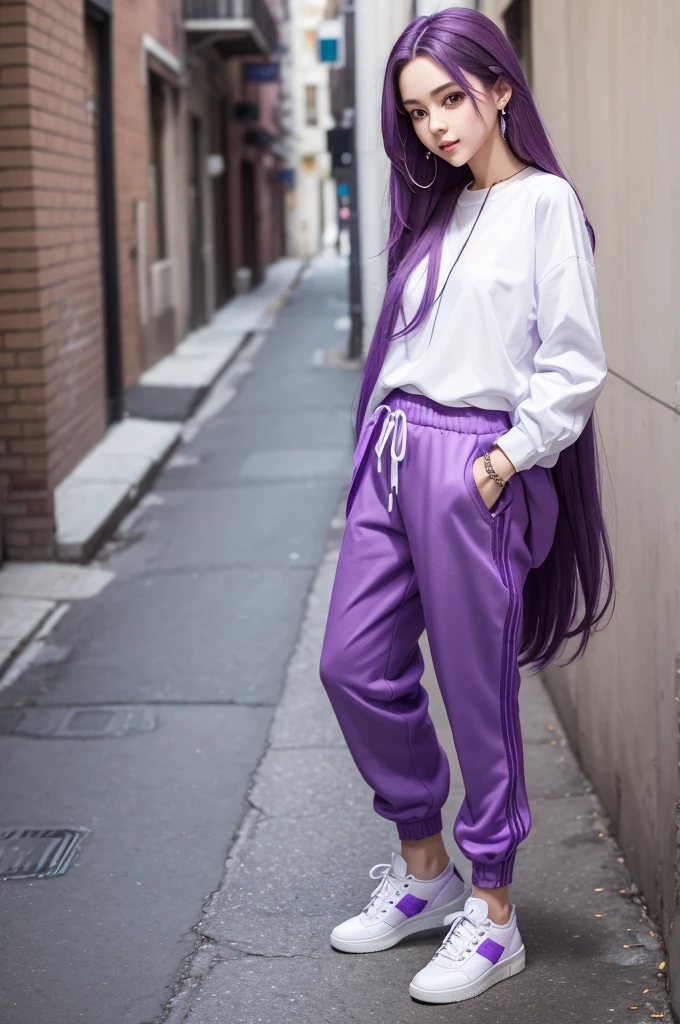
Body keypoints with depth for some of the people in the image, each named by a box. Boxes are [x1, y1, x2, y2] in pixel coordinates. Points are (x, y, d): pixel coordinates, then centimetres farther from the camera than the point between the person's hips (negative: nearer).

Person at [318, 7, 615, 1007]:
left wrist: (503, 462, -13)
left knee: (479, 693, 1)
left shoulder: (545, 202, -5)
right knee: (355, 665, 8)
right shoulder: (436, 210, 16)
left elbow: (574, 364, -11)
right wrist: (387, 439, 7)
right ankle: (424, 867, 26)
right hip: (392, 454, 7)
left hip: (474, 468, -7)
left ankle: (492, 916, 15)